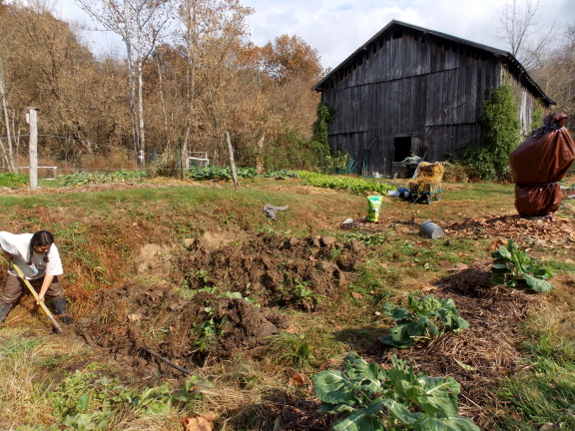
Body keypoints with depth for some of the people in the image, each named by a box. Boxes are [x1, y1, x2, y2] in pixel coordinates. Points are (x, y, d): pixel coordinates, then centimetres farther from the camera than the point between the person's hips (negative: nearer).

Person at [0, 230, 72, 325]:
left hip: (42, 274, 1)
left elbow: (50, 273, -27)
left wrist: (42, 293, -25)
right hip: (19, 273, 0)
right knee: (8, 297, 4)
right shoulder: (19, 242, -40)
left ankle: (62, 314, 19)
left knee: (57, 291, -3)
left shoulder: (52, 250, -36)